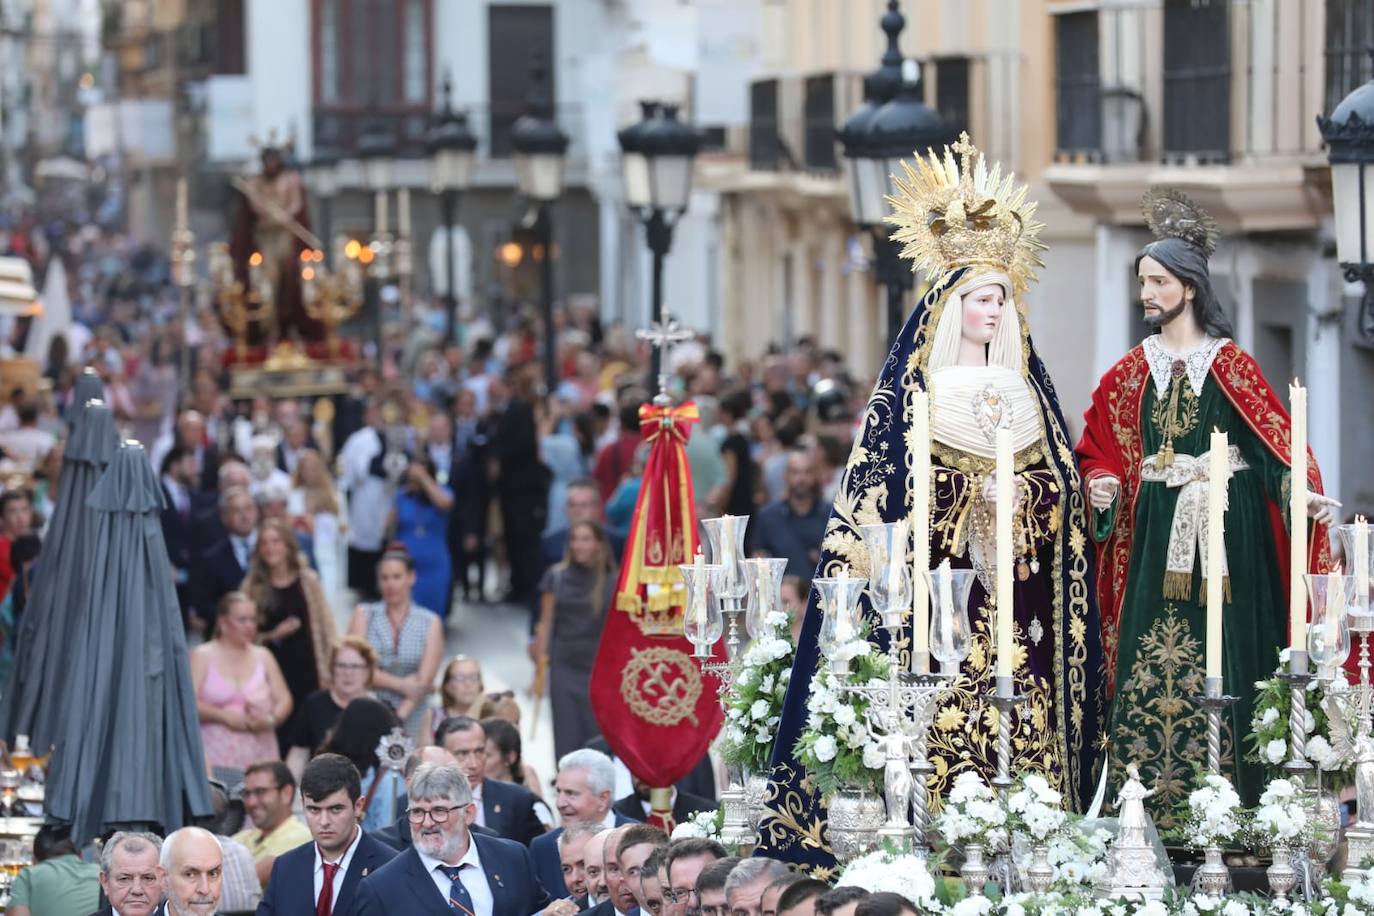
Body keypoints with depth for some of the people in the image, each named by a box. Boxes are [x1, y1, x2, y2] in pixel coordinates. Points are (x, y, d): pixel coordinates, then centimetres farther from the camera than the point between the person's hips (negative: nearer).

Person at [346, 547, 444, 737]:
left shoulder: (430, 623, 6)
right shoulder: (364, 615, 8)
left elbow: (424, 681, -2)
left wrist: (399, 717, -14)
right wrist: (401, 685, -9)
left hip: (411, 715, 0)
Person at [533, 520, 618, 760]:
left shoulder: (613, 581, -1)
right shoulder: (557, 577, 2)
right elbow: (545, 623, 6)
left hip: (600, 669, -1)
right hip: (564, 666, 1)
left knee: (598, 737, -3)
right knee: (566, 735, -1)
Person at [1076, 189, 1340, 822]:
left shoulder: (1231, 365, 2)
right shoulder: (1130, 372, 11)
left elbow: (1274, 437, -4)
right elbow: (1101, 449, 12)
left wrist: (1303, 492, -20)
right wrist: (1101, 483, -9)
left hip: (1226, 531, -2)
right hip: (1156, 531, 2)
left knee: (1220, 658, -4)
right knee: (1149, 662, -4)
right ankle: (1148, 812, -3)